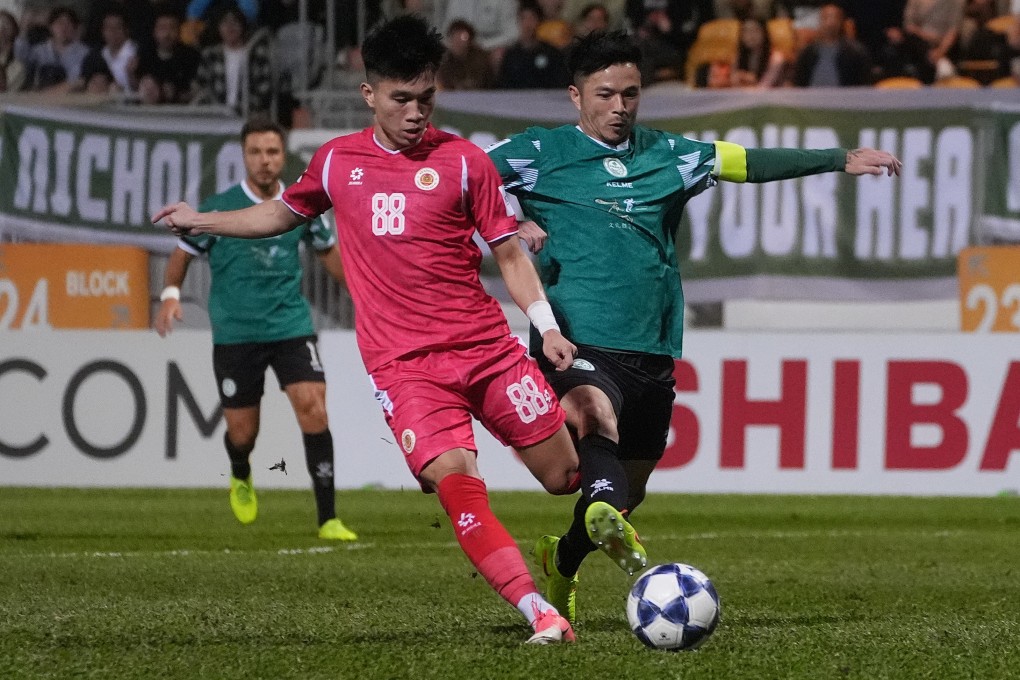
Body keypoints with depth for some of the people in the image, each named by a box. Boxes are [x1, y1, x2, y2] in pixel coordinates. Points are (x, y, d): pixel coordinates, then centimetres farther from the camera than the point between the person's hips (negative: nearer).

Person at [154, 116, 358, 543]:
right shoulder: (219, 209, -6)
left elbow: (327, 250, 20)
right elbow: (183, 253, 4)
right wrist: (171, 294, -12)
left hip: (291, 327, 1)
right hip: (235, 333, -1)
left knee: (313, 411, -17)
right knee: (242, 432, 5)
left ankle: (328, 519, -13)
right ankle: (241, 479, 44)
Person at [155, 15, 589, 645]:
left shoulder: (464, 161, 2)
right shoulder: (337, 160, 8)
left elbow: (509, 252, 6)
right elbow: (284, 213, 29)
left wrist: (547, 325, -7)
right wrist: (202, 221, 29)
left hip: (487, 345, 0)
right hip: (404, 363, 0)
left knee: (565, 475, 2)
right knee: (454, 477, -23)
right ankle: (540, 613, -24)